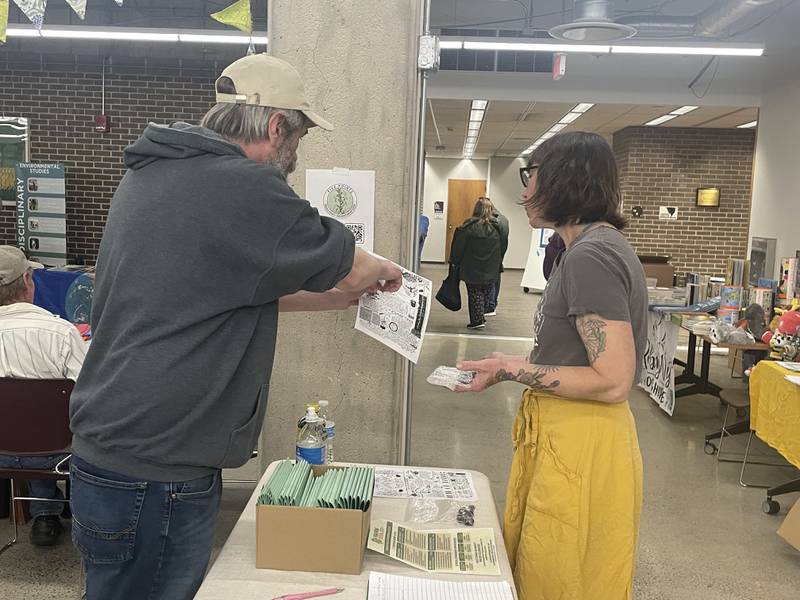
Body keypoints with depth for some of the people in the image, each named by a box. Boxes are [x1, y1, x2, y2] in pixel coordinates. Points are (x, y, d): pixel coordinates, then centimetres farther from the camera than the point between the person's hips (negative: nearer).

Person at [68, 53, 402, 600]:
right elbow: (347, 267, -9)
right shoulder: (244, 188, -21)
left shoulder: (152, 173, 9)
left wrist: (335, 296, 21)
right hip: (153, 477, -9)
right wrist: (383, 270, 13)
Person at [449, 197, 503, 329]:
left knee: (475, 294, 3)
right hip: (490, 270, 3)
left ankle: (477, 320, -1)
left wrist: (455, 262, 4)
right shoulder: (496, 228, -2)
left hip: (472, 269, -3)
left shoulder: (468, 227, -11)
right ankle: (482, 317, 21)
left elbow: (458, 247, -7)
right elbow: (501, 250, 5)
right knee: (486, 293, 14)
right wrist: (496, 266, 14)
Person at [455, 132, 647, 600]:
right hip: (566, 435, 10)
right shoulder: (598, 246, 12)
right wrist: (511, 366, 7)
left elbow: (612, 381, -23)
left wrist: (512, 371, -17)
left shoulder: (591, 257, -20)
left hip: (579, 450, -10)